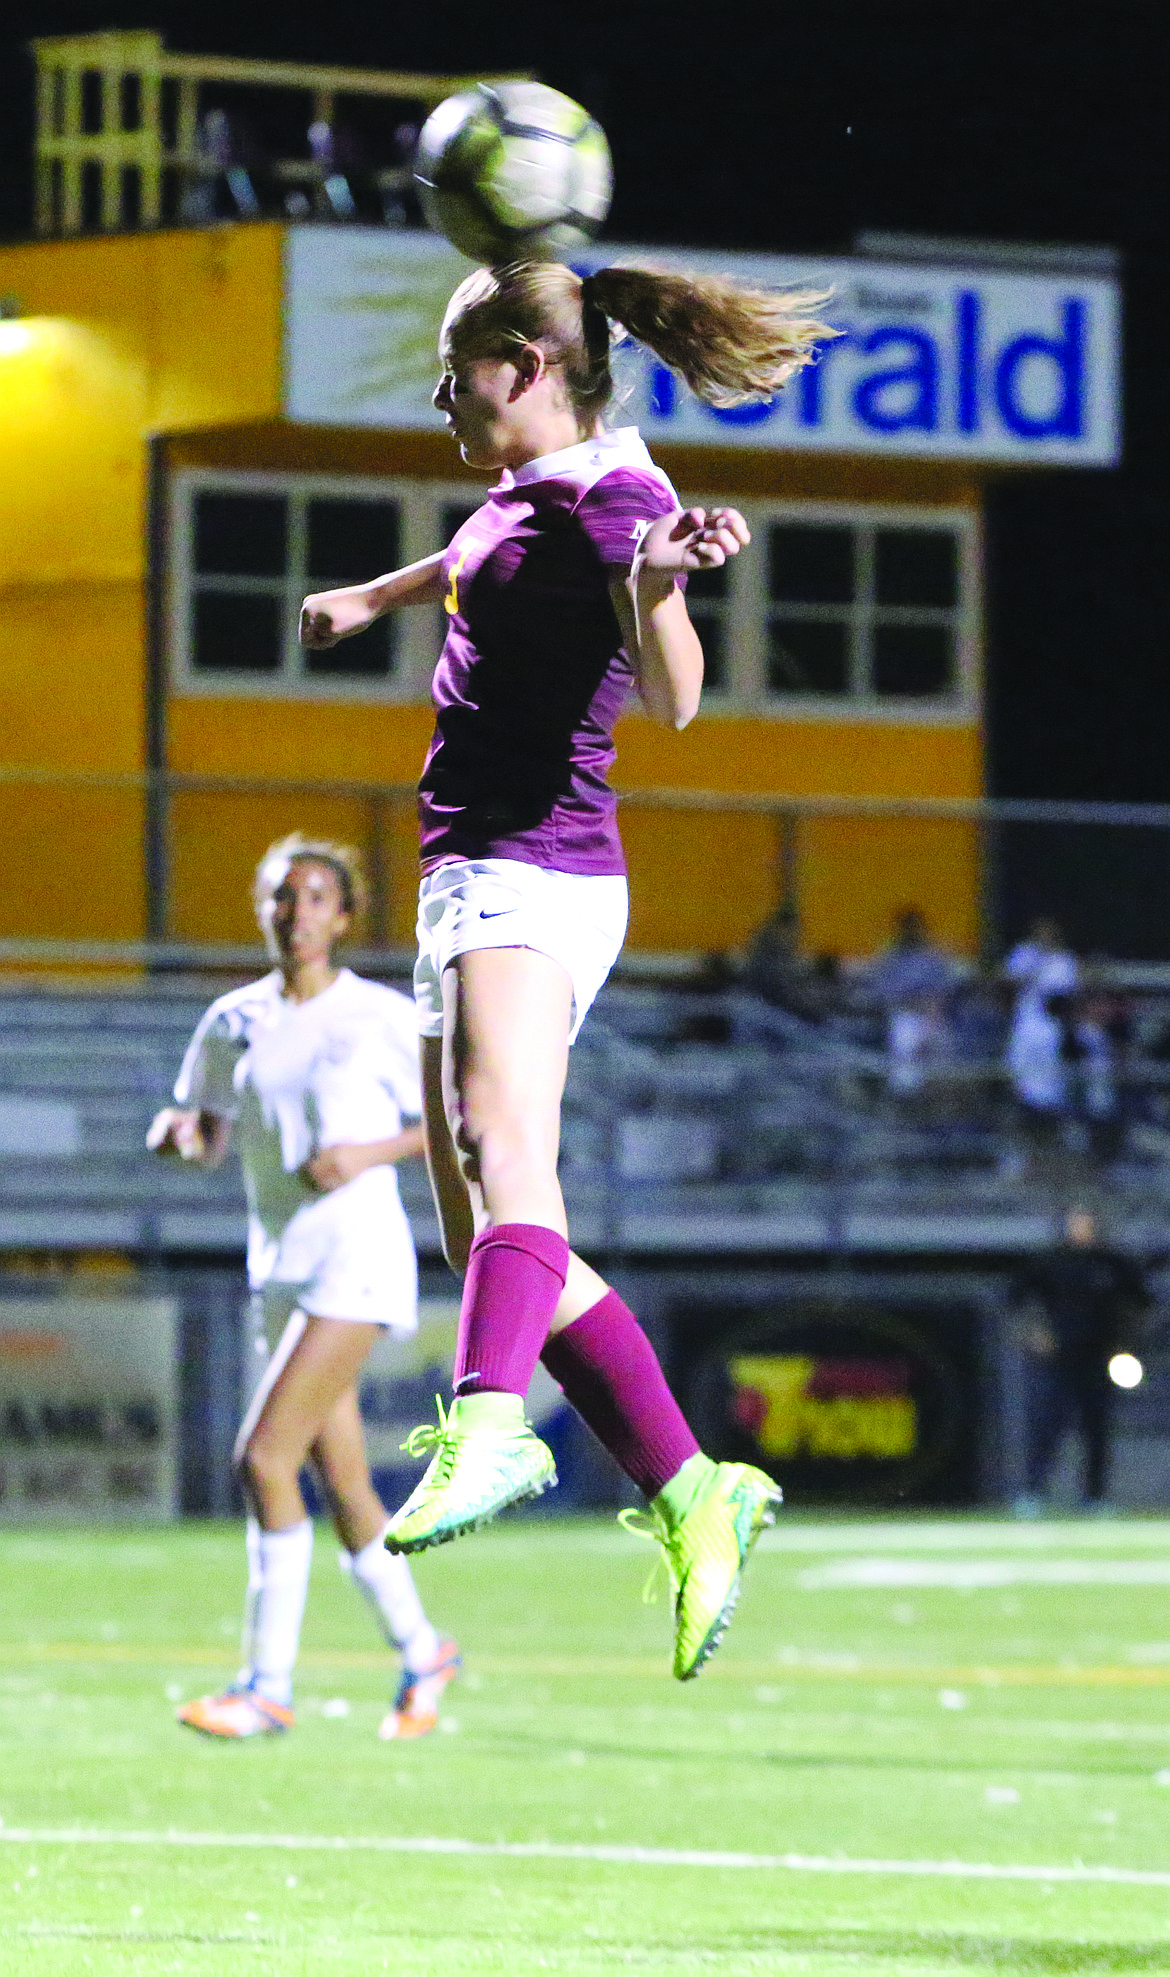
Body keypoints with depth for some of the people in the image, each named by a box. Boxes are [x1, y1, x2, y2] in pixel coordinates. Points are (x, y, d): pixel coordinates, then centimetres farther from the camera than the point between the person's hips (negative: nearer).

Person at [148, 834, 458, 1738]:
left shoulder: (386, 1017, -3)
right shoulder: (234, 1022, 10)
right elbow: (207, 1140, 12)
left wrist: (368, 1154, -14)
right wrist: (178, 1131, -11)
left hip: (358, 1254, -6)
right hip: (277, 1264, 6)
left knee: (264, 1458, -17)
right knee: (342, 1485, 9)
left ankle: (268, 1684, -14)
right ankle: (421, 1652, 27)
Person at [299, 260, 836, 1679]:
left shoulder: (612, 500, -10)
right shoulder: (523, 494, 18)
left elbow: (671, 698, -25)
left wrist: (657, 588, -45)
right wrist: (373, 597, 60)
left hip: (533, 879, -10)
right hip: (476, 885, 10)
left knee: (503, 1146, -33)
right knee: (486, 1246, 7)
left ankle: (488, 1428, -56)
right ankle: (692, 1494, 10)